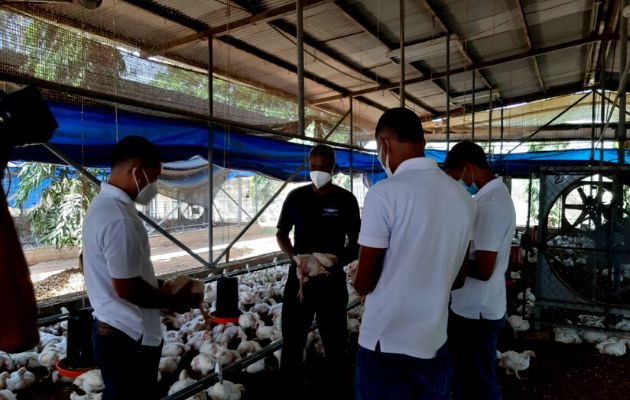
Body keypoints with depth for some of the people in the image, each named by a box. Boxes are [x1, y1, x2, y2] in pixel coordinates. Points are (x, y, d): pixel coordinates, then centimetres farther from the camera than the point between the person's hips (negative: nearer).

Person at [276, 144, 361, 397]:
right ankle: (289, 390, 30)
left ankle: (336, 390, 31)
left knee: (334, 342, 11)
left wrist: (337, 262, -18)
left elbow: (356, 242, 1)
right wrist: (294, 257, -9)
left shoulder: (346, 200, -4)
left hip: (333, 279, -1)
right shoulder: (296, 197, 1)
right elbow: (281, 234, 10)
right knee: (292, 340, 11)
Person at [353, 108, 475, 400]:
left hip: (387, 344, -5)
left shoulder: (384, 193, -20)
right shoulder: (463, 198, 1)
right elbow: (458, 278, 10)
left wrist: (359, 281, 8)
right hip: (435, 342, 6)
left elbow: (363, 284, -13)